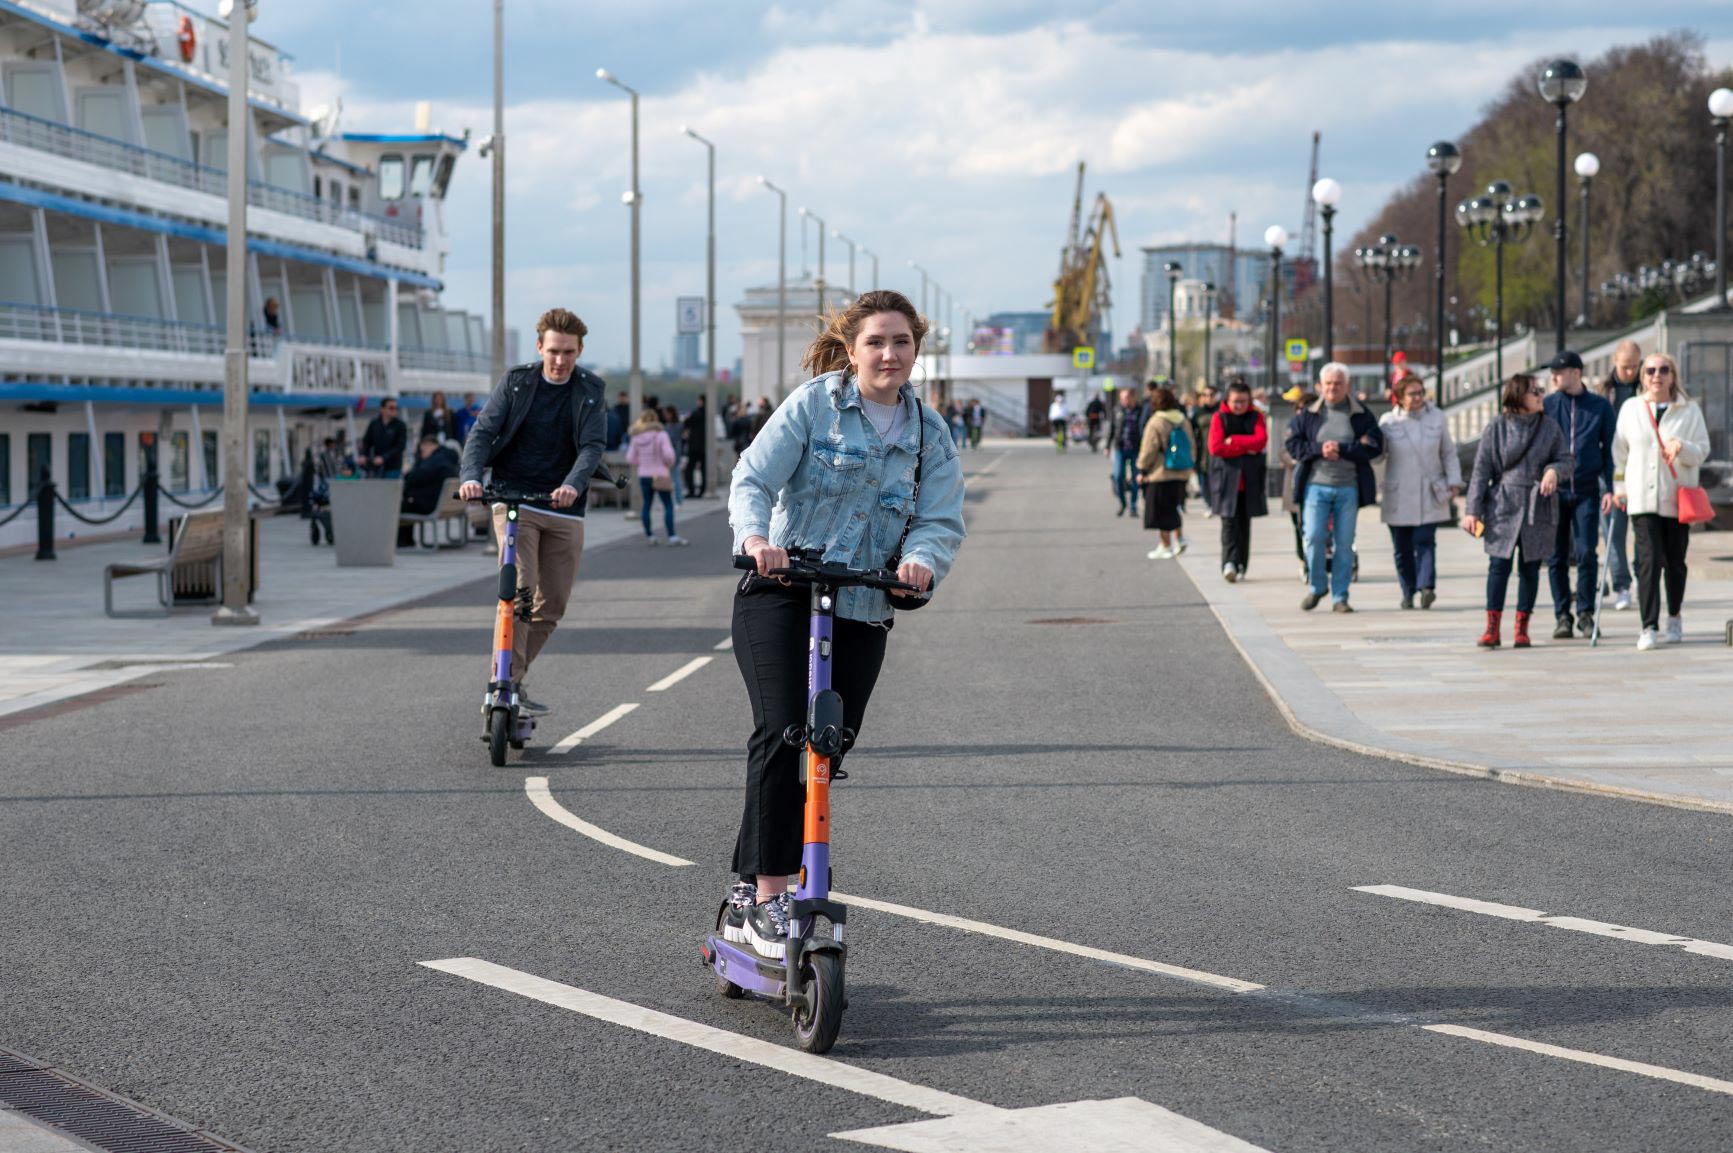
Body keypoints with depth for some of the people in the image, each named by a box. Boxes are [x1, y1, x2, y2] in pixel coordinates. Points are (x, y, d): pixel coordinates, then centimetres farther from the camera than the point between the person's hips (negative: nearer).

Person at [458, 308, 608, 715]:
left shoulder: (590, 390, 3)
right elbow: (483, 431, -4)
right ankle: (507, 684, -17)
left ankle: (513, 679, 21)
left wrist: (573, 484, -28)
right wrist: (471, 476, -23)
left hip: (564, 510, 3)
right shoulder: (516, 381, 1)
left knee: (552, 606, 6)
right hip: (514, 501, -3)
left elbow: (593, 445, -8)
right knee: (519, 592, -18)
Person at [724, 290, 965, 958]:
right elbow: (752, 479, -11)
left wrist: (921, 560, -25)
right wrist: (755, 536, -32)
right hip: (781, 595, -4)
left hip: (863, 611, 5)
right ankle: (767, 900, -18)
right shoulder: (814, 403, -4)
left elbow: (942, 521, -1)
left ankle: (749, 898, 18)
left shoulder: (929, 434, 7)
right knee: (782, 734, -21)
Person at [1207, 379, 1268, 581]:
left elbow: (1261, 441, -7)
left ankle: (1240, 566, 12)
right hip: (1226, 478, -2)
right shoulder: (1219, 418, 3)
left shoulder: (1256, 417, 10)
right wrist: (1246, 447, -10)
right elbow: (1215, 447, -9)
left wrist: (1233, 441, -11)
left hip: (1250, 479, 2)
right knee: (1229, 520, -13)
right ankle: (1229, 563, -24)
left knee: (1244, 522, 5)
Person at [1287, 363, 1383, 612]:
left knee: (1345, 543, 2)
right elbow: (1293, 444, 2)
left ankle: (1340, 596, 11)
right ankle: (1316, 587, 14)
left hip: (1349, 487, 0)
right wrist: (1319, 450, -14)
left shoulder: (1362, 414, 4)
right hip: (1316, 485, 0)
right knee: (1314, 537, -9)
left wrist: (1341, 449, -14)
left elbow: (1374, 446, -5)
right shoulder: (1307, 414, 6)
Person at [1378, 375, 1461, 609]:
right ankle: (1408, 592, 14)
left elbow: (1448, 453, 11)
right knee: (1402, 548, 4)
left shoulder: (1436, 417, 5)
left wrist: (1454, 481, 3)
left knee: (1425, 541, -13)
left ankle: (1426, 586, -23)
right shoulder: (1388, 422, 0)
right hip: (1398, 498, 0)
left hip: (1429, 495, 0)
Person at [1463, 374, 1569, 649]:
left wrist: (1554, 470, -14)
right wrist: (1473, 509, -4)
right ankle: (1492, 629, -2)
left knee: (1530, 568, 5)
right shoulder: (1496, 428, 0)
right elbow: (1481, 469, 0)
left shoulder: (1549, 427, 6)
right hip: (1503, 506, -2)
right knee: (1499, 565, -6)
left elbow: (1565, 459, 10)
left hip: (1538, 508, 2)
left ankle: (1522, 628, 13)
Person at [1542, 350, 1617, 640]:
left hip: (1587, 490, -1)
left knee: (1586, 553, -6)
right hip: (1554, 490, 1)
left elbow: (1609, 449, 7)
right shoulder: (1547, 405, 6)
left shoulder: (1600, 406, 4)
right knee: (1557, 557, 2)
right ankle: (1562, 616, 10)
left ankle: (1586, 614, 5)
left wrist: (1608, 488, -2)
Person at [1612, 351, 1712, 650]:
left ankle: (1675, 619, 29)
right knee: (1649, 560, -12)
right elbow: (1619, 451, 13)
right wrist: (1619, 487, 8)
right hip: (1642, 498, 0)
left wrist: (1683, 447, -20)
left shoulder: (1690, 411, 3)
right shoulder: (1630, 409, 7)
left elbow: (1702, 452, 0)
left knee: (1675, 563, 8)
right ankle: (1649, 628, -16)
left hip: (1678, 498, 0)